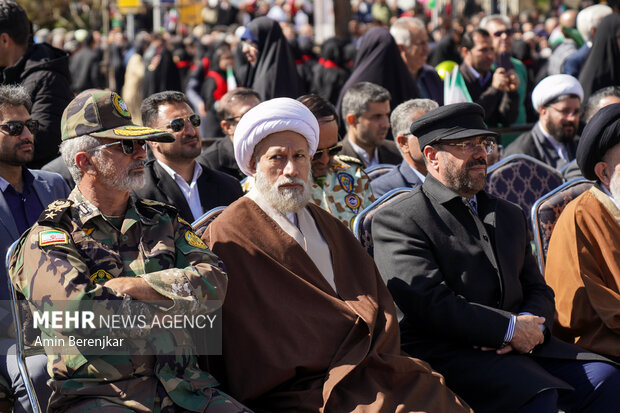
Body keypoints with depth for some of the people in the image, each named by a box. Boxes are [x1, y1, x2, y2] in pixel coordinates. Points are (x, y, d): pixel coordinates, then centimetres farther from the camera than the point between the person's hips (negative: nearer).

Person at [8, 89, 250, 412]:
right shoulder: (48, 238, 4)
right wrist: (174, 300, -1)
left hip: (180, 386, 4)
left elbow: (214, 282, 4)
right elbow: (81, 312, -13)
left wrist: (135, 286, -9)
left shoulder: (163, 222, 19)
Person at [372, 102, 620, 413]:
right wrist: (509, 328, -13)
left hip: (519, 342, 7)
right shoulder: (397, 220, -1)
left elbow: (538, 290, 22)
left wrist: (530, 324, -4)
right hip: (446, 352, -7)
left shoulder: (509, 215, 25)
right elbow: (428, 303, -13)